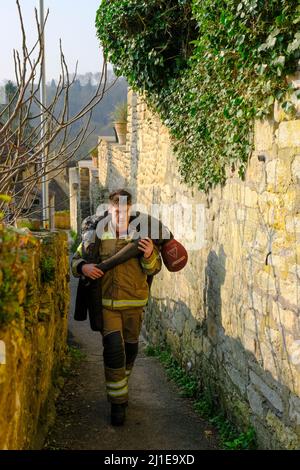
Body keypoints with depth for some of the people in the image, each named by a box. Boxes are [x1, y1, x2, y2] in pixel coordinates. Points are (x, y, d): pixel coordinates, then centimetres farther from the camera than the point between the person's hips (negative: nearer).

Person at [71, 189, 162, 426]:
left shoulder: (141, 235, -2)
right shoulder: (98, 235, -1)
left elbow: (154, 269, -3)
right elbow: (76, 259, 7)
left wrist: (149, 255, -25)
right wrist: (84, 267, -17)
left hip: (134, 304, 2)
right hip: (106, 303, -1)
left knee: (130, 349, 16)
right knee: (113, 350, -10)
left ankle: (122, 387, 43)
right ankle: (118, 403, 3)